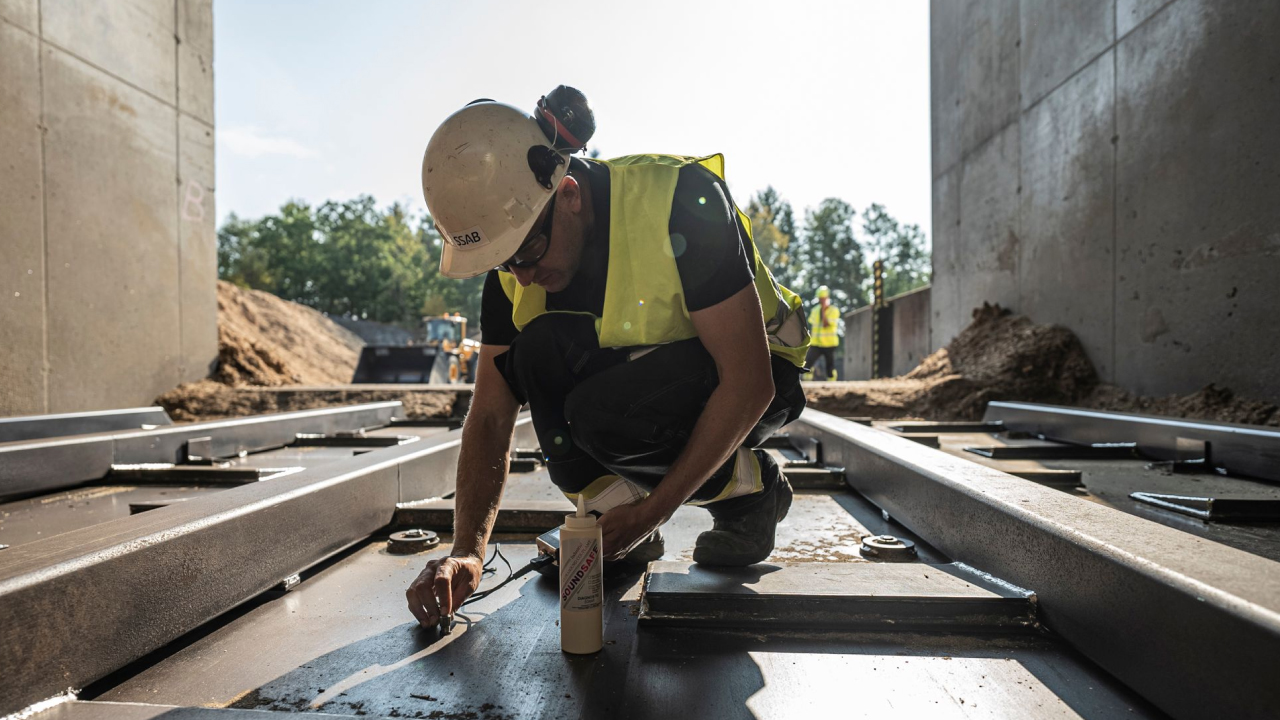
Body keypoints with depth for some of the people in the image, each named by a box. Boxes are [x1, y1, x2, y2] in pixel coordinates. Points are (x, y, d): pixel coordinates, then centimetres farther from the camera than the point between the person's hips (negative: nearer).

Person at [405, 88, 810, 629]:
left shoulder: (681, 204, -29)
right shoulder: (514, 265, -12)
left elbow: (748, 385, -28)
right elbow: (490, 415, -9)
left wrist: (649, 512, -26)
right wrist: (467, 550, -20)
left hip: (755, 378, -5)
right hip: (635, 370, 5)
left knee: (602, 412, -33)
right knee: (539, 346, -24)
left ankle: (752, 488, -4)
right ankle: (615, 525, -6)